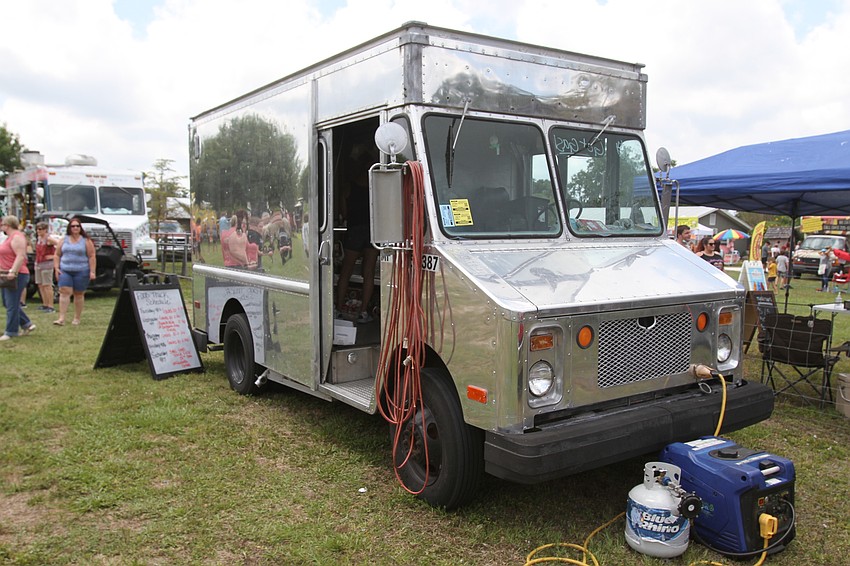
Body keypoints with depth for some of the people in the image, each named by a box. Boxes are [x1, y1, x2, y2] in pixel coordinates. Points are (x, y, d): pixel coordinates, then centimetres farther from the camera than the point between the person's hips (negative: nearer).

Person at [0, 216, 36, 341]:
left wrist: (12, 272, -30)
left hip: (16, 276, -11)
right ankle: (27, 325, 21)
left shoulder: (17, 237, -15)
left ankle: (10, 332, 1)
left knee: (12, 305, -5)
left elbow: (20, 257, -25)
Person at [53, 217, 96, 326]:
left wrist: (92, 271, -10)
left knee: (79, 294, 4)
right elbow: (57, 255, 15)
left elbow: (91, 256, -3)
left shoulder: (86, 241, 1)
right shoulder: (64, 240, 10)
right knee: (64, 292, -8)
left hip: (81, 272, -2)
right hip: (65, 271, 2)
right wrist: (56, 268, 4)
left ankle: (77, 318, 15)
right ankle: (61, 319, -11)